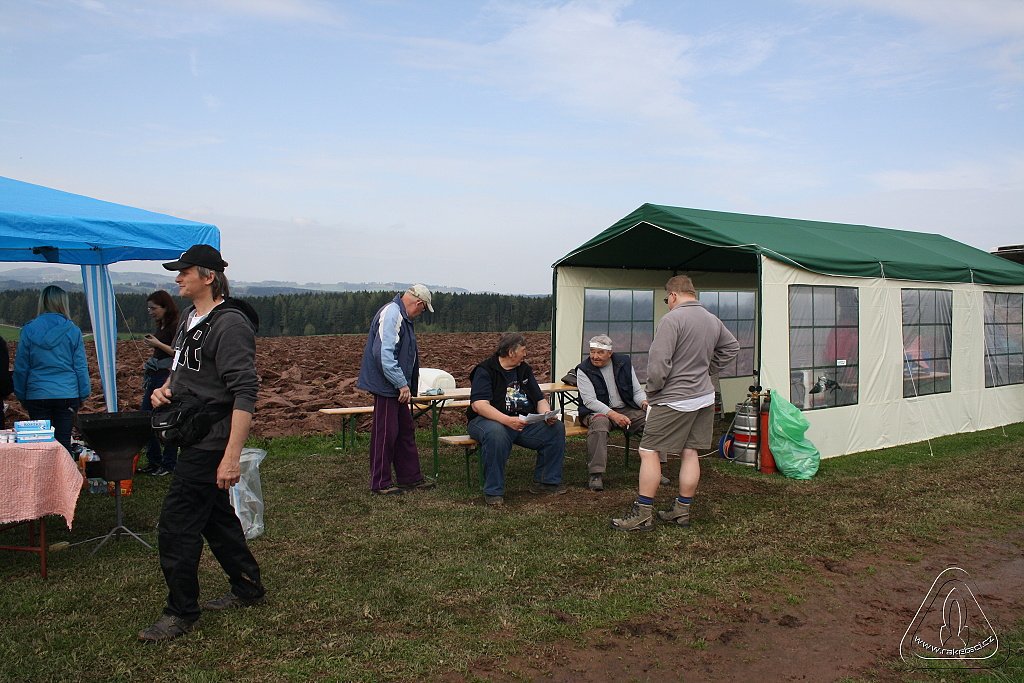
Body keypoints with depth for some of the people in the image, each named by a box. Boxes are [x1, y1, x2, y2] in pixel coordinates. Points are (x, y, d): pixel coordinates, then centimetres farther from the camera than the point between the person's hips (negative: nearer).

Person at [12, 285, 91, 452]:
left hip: (37, 396, 1)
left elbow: (21, 368, 3)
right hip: (67, 395, 0)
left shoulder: (29, 330, -2)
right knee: (63, 441, 5)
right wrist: (83, 395, 8)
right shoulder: (73, 331, -4)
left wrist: (22, 397, 13)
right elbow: (81, 367, -1)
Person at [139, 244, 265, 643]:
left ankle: (181, 613, 11)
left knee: (176, 527, -4)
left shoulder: (230, 323, -18)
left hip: (211, 440, -10)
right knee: (216, 516, 19)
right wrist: (165, 389, 4)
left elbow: (244, 393, -24)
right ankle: (247, 589, 33)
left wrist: (232, 456, -29)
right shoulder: (190, 319, 13)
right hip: (195, 438, 10)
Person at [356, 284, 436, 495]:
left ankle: (411, 477, 25)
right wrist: (402, 384, -23)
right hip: (385, 386, -11)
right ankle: (380, 484, 6)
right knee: (385, 434, -3)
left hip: (396, 388, 11)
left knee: (406, 431, 16)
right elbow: (384, 354, -26)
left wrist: (407, 383, 32)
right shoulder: (391, 314, -18)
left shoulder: (402, 316, 17)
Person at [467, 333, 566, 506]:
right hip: (490, 420, -6)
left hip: (523, 421, 6)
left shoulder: (524, 369, 14)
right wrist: (507, 420, -35)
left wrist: (547, 414, -10)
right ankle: (493, 492, -28)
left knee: (556, 427, -13)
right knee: (496, 433, -40)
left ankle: (546, 481, -3)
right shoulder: (485, 371, -8)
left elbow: (540, 399, 14)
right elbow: (478, 405, -22)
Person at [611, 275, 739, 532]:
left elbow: (659, 362, -22)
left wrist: (652, 391, -7)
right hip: (705, 398, 8)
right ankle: (682, 511, 20)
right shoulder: (714, 321, 9)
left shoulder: (672, 319, -17)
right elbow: (731, 347, 27)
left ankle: (643, 514, -1)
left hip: (675, 400, -8)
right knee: (690, 453, 13)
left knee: (649, 452, -2)